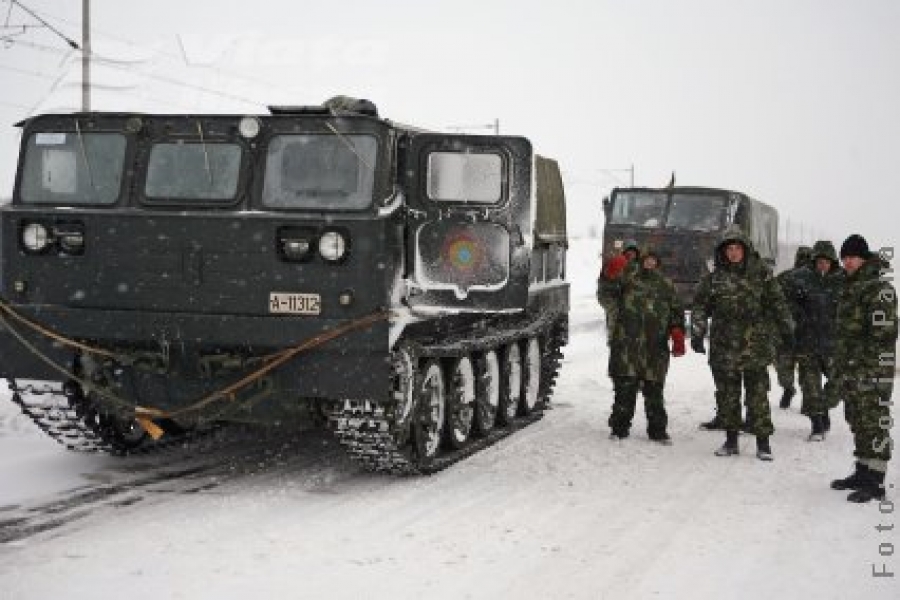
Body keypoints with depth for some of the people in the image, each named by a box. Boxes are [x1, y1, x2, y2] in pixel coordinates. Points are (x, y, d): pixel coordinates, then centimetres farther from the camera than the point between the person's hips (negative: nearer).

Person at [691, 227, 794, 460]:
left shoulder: (761, 273, 4)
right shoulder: (714, 278, 5)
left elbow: (777, 302, 8)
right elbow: (700, 307, 3)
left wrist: (787, 327, 8)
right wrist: (697, 332, -7)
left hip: (756, 346, -1)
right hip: (724, 347, 2)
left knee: (757, 393, -1)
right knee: (727, 395, 8)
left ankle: (763, 441, 7)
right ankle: (731, 439, 19)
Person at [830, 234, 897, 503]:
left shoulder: (880, 289, -13)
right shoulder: (847, 288, 17)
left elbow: (884, 335, -19)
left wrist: (871, 369, -22)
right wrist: (839, 365, 21)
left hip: (871, 372, -10)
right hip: (850, 372, 10)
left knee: (875, 424, -5)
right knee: (858, 424, 16)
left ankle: (875, 483, -2)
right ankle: (862, 473, 26)